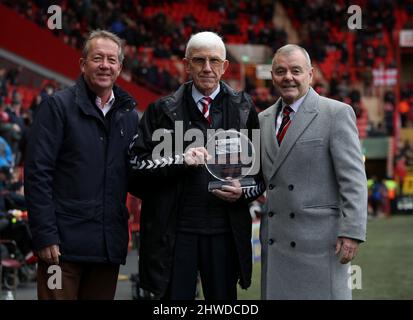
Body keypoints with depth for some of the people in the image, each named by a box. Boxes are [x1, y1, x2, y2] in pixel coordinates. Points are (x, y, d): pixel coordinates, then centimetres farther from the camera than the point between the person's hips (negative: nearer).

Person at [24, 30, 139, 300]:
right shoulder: (58, 106, -3)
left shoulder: (129, 114, 14)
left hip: (109, 245, 5)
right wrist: (45, 237, -14)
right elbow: (37, 174, -8)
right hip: (65, 243, -5)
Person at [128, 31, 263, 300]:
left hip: (225, 232, 1)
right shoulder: (163, 110, 5)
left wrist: (244, 192, -8)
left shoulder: (244, 109, 7)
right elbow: (137, 162, 0)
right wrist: (179, 161, -13)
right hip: (174, 232, -1)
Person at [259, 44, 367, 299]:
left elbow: (353, 178, -9)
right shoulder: (264, 119, 15)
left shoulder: (337, 113, -4)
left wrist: (352, 233, -16)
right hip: (275, 239, 5)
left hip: (319, 239, -5)